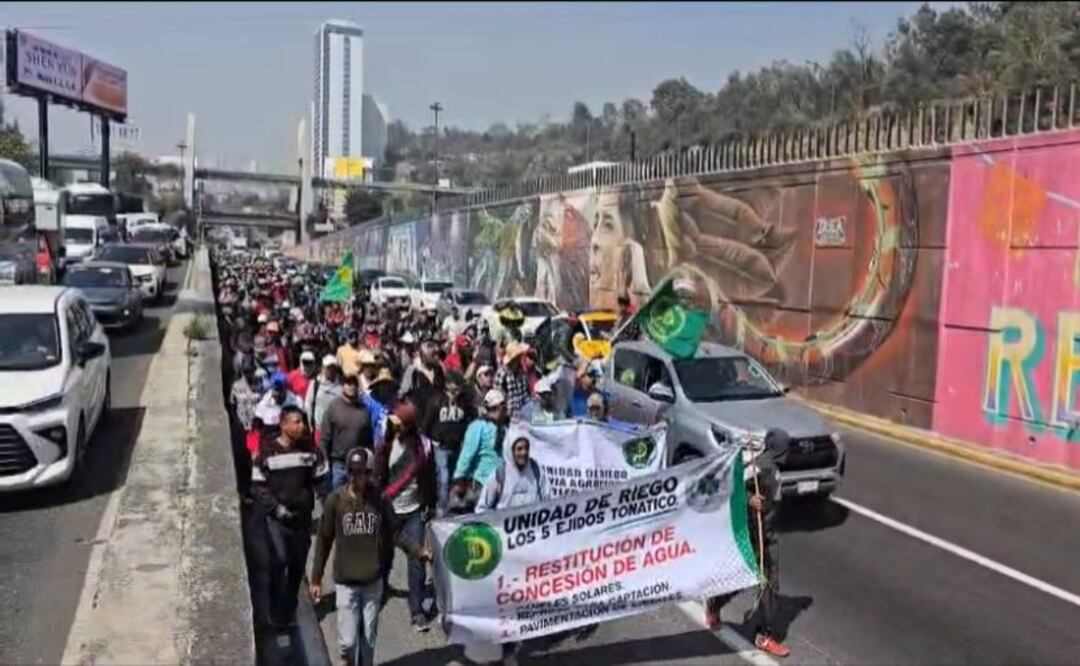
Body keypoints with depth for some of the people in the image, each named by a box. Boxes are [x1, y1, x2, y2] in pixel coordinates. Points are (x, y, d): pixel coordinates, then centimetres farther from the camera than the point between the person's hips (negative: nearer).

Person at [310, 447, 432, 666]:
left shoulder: (379, 500, -6)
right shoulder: (335, 501, -10)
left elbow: (395, 532, 0)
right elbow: (323, 541, -3)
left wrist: (419, 551, -13)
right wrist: (316, 578, -1)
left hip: (373, 580, 1)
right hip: (345, 581, -1)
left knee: (369, 636, 11)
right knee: (348, 639, 0)